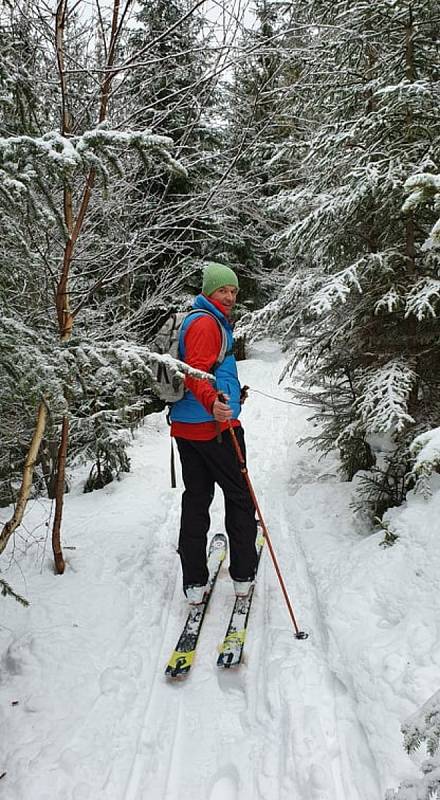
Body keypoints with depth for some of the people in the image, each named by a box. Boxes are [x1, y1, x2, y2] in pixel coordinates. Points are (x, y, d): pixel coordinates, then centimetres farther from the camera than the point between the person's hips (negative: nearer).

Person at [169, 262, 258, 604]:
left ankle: (194, 582, 14)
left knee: (196, 499, 10)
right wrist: (213, 403, -43)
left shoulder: (195, 320, 22)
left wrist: (233, 393, 48)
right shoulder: (206, 322, -11)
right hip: (215, 425, -9)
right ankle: (243, 574, 16)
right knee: (239, 497, 6)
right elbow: (196, 372, -25)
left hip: (185, 427, 9)